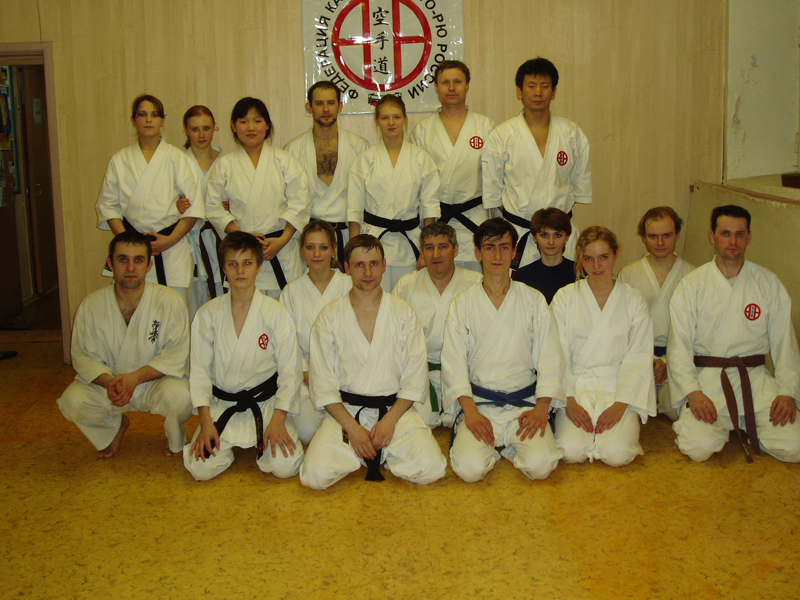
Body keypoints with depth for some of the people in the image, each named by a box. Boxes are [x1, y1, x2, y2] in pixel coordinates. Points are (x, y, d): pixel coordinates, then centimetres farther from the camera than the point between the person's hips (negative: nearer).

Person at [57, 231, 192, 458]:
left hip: (157, 380, -2)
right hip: (108, 382, 2)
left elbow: (176, 354, -17)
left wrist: (135, 377, -30)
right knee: (72, 401, -25)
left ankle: (175, 438, 5)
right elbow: (83, 356, -5)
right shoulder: (91, 306, -8)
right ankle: (114, 425, 13)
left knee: (178, 396, -35)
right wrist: (108, 382, -27)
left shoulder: (170, 302, -15)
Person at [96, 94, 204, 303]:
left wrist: (171, 239, -8)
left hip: (172, 247, -1)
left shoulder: (176, 158, 4)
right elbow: (107, 205, 8)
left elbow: (194, 206, 0)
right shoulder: (120, 160, 9)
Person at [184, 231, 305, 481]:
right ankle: (228, 444, 16)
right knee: (201, 468, -18)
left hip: (267, 402, -1)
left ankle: (261, 441, 15)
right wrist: (206, 421, -9)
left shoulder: (275, 313, -6)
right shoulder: (208, 314, -1)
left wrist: (278, 419, -14)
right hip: (222, 405, 1)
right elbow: (199, 369, 0)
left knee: (284, 467, -20)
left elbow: (290, 370, -5)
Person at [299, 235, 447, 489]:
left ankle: (378, 452, 7)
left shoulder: (403, 313, 4)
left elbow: (415, 379, 1)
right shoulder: (329, 317, 2)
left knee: (431, 469, -23)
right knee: (315, 474, -24)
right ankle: (378, 453, 4)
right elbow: (323, 385, -2)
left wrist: (390, 420, -12)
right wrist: (353, 427, -13)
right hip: (345, 411, 0)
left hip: (395, 409, 1)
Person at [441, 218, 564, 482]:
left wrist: (542, 408, -12)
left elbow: (549, 359, 2)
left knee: (541, 465, -24)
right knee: (470, 468, -25)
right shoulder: (462, 304, 5)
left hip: (525, 403, 1)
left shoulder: (534, 301, 6)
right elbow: (454, 362, -1)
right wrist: (470, 411, -14)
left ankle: (511, 447, 8)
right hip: (479, 404, -1)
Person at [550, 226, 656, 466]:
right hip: (575, 387, 0)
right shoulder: (564, 298, 3)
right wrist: (569, 401, -13)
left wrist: (621, 404, -13)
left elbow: (639, 359, -1)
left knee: (617, 454, -22)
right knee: (572, 451, -23)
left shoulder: (634, 301, 4)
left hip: (618, 388, 0)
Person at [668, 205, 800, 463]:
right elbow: (679, 345, -4)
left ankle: (743, 424, 14)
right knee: (699, 447, -25)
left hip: (755, 378, 2)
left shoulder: (768, 283, 6)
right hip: (707, 377, -2)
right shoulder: (691, 285, 0)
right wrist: (692, 391, -17)